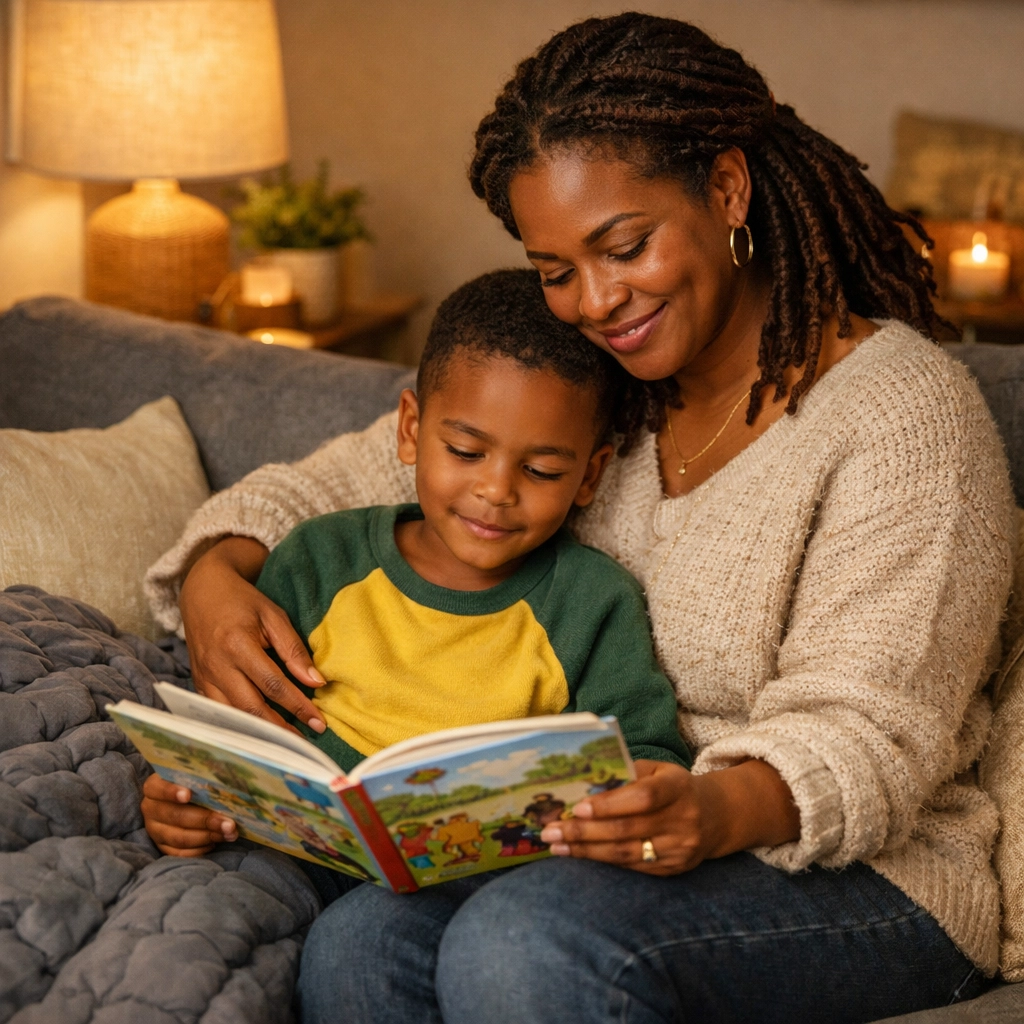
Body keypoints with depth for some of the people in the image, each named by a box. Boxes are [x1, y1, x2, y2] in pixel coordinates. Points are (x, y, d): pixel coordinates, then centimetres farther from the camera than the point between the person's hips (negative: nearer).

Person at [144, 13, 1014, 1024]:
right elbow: (333, 487, 12)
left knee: (526, 942, -34)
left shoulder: (902, 411, -10)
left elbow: (867, 734, -17)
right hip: (610, 836, 5)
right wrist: (215, 575, -11)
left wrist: (721, 811, -39)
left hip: (856, 878, -4)